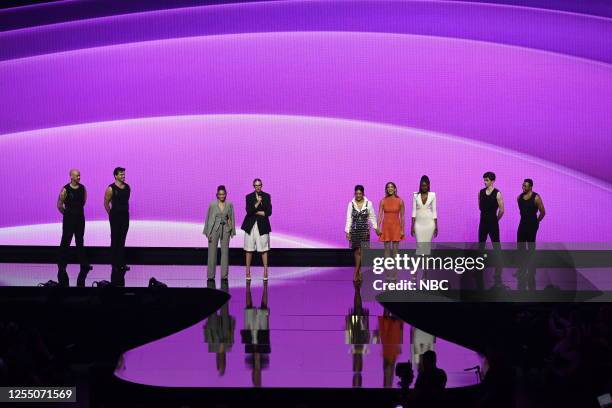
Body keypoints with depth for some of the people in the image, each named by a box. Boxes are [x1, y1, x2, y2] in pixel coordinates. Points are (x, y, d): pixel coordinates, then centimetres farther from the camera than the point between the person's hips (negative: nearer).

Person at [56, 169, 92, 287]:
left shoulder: (83, 188, 0)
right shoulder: (65, 189, -14)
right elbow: (59, 205, -6)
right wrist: (67, 213, 4)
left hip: (80, 218, 4)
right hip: (68, 219, -4)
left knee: (80, 242, 13)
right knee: (65, 242, 1)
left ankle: (83, 264, 19)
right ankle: (62, 264, 9)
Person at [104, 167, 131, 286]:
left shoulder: (127, 187, 6)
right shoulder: (111, 189, -10)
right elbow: (106, 203, -3)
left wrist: (125, 210, 15)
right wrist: (111, 214, 2)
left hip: (125, 216, 5)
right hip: (115, 217, -5)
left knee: (122, 240, 8)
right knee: (115, 240, 0)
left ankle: (121, 263, 12)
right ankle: (115, 263, 5)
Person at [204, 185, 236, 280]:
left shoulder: (229, 205, 4)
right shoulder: (212, 205, -2)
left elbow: (231, 218, 9)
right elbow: (208, 218, 0)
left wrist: (232, 231, 6)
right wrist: (208, 232, -4)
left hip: (225, 230, 2)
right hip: (214, 229, -2)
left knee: (225, 252, 2)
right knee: (212, 252, 0)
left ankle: (224, 275, 7)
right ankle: (211, 275, 6)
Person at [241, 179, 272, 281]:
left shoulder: (267, 196, 5)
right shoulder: (249, 197, 3)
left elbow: (269, 212, -2)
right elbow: (248, 211, -10)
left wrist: (256, 212, -6)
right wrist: (257, 203, -22)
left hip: (262, 225, 0)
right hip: (251, 225, 0)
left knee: (264, 249, -2)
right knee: (249, 249, 3)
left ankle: (265, 271, 2)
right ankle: (248, 271, 10)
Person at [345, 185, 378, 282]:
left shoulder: (368, 203, -1)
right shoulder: (351, 204, 0)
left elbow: (372, 217, 5)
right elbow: (349, 218, 0)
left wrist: (376, 228, 0)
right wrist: (347, 231, -4)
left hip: (365, 230, 0)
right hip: (354, 230, 1)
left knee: (361, 251, -4)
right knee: (357, 251, 2)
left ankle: (356, 273, 2)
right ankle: (359, 273, 10)